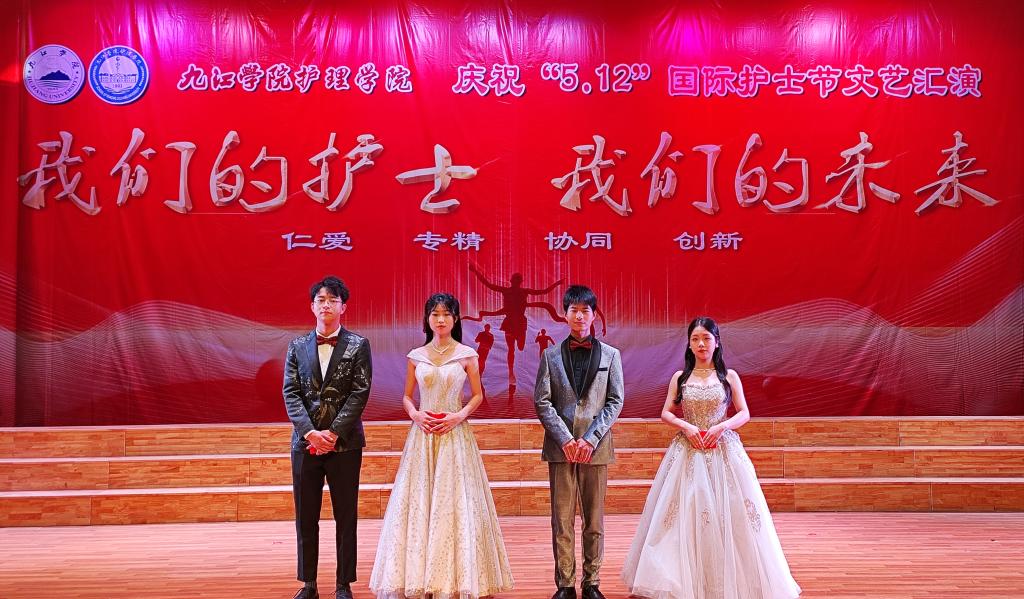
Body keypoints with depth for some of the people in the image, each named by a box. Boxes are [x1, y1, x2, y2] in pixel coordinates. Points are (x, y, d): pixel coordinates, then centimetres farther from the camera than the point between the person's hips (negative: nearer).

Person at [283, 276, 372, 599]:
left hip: (344, 443, -2)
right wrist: (310, 432, -12)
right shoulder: (297, 346, 8)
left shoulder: (358, 345, 1)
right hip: (305, 441, 2)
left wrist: (333, 433, -13)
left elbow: (360, 393, -6)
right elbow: (290, 393, 1)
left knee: (345, 516, 5)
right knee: (305, 516, 7)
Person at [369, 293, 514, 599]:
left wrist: (460, 415, -10)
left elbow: (478, 395, 6)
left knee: (455, 502, -3)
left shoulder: (466, 354, 1)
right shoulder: (416, 356, 7)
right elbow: (407, 396, 13)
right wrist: (415, 414, -7)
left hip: (455, 435, -2)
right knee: (418, 502, 1)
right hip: (422, 435, 2)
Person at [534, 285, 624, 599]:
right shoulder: (551, 355, 6)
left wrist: (591, 439, -9)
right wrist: (566, 439, -9)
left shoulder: (610, 355, 7)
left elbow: (615, 402, 2)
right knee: (562, 520, 2)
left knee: (594, 520, 6)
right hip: (560, 447, 0)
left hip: (596, 447, 0)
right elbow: (542, 402, 1)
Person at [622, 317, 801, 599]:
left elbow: (744, 414, 3)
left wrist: (722, 426, -13)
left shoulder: (729, 376, 3)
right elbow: (666, 413, 7)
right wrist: (685, 426, -11)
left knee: (728, 512, -2)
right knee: (686, 512, -1)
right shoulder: (680, 377, 5)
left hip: (723, 450, -1)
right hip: (688, 452, 1)